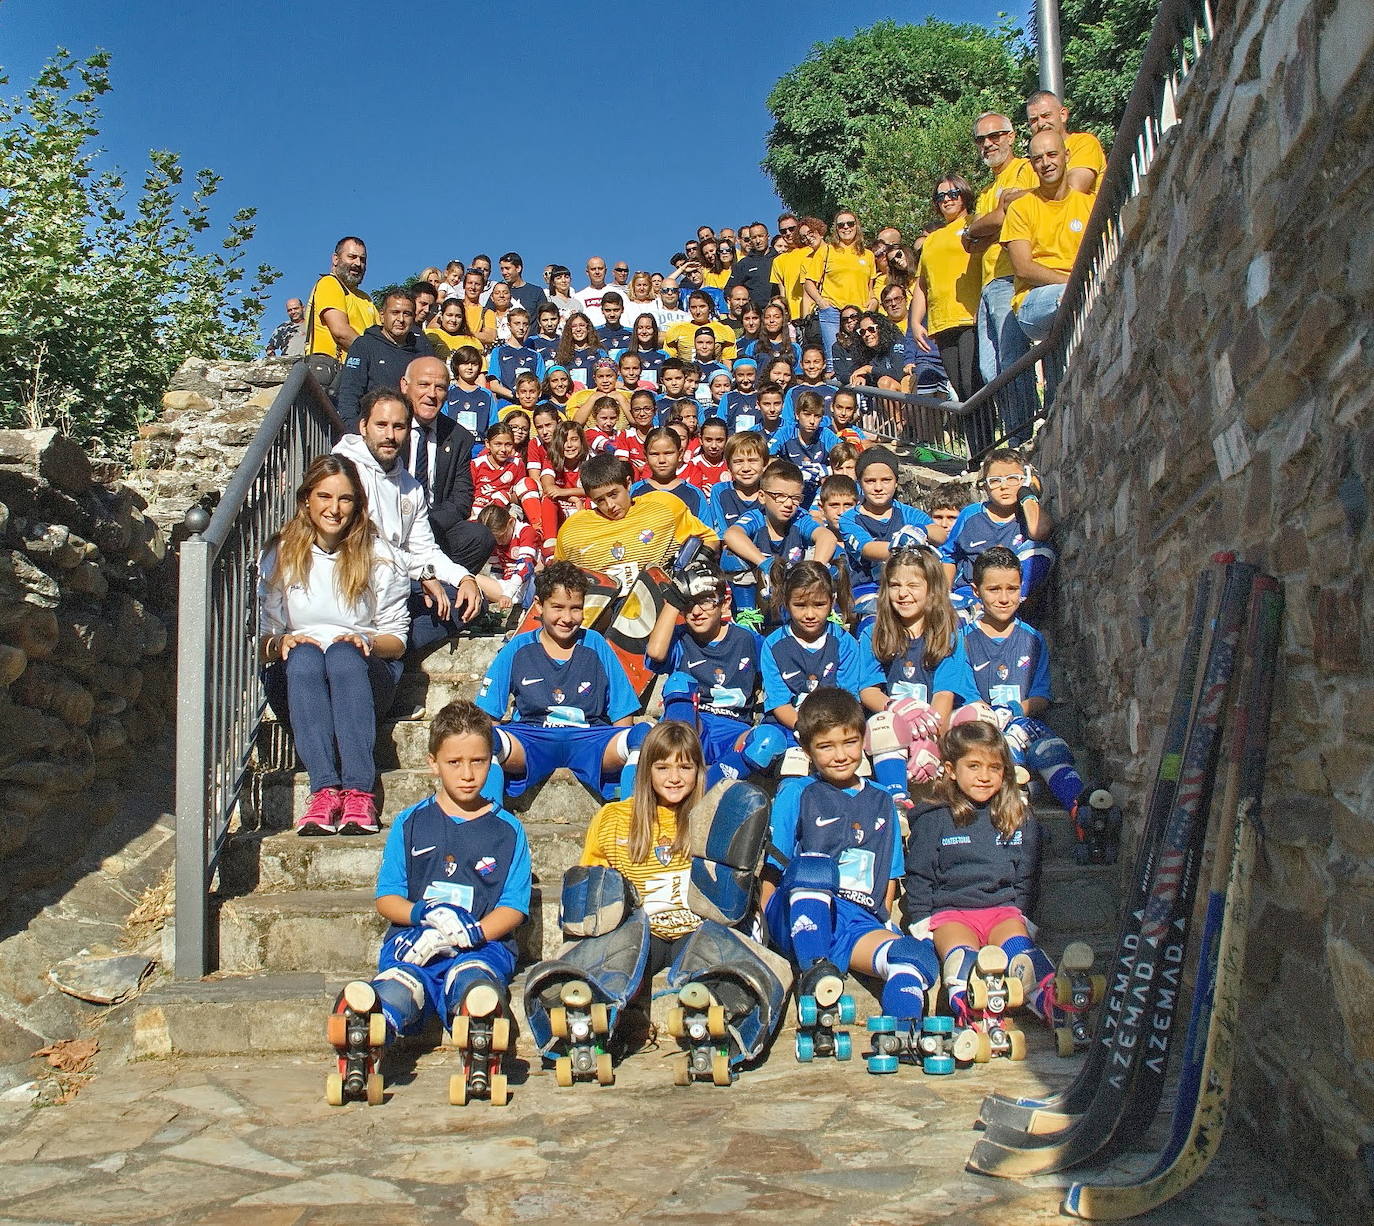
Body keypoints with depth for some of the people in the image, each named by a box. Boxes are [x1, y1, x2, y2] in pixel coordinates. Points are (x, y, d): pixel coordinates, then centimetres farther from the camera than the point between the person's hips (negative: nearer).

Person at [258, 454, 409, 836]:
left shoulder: (380, 557, 6)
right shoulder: (279, 556, 8)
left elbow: (397, 639, 5)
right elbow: (260, 638, 6)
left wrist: (365, 641, -17)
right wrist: (280, 642, -17)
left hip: (364, 674, -1)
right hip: (295, 678, 1)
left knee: (344, 656, -36)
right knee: (304, 657, -35)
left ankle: (359, 792, -48)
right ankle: (325, 789, -48)